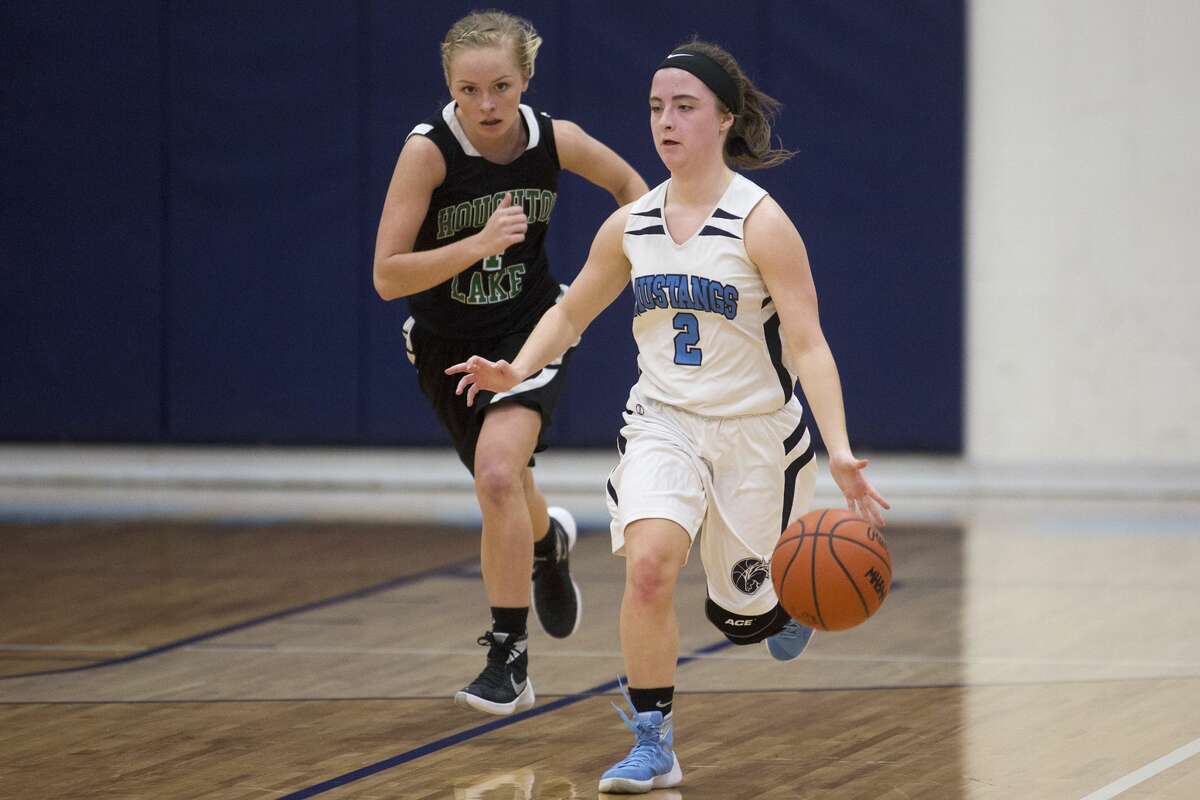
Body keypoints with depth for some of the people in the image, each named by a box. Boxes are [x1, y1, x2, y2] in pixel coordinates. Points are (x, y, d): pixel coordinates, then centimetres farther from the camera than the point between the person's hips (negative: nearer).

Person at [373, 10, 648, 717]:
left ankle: (509, 656, -17)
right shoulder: (429, 151, -23)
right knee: (508, 497, 22)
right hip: (449, 346, 1)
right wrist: (479, 244, -36)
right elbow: (387, 276, -25)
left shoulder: (555, 141, -14)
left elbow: (629, 184, 8)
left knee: (498, 473, -27)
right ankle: (548, 541, 60)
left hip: (531, 331, -1)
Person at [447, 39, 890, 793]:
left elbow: (808, 345, -19)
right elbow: (571, 313, 13)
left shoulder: (762, 223, -15)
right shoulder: (631, 227, -1)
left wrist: (840, 451, -30)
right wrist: (517, 371, -7)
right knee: (649, 567, -23)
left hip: (756, 433, -3)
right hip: (665, 425, 3)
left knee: (743, 615, 9)